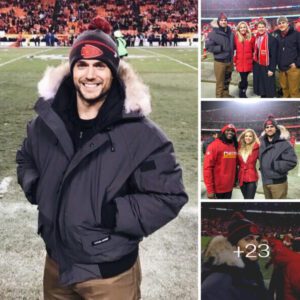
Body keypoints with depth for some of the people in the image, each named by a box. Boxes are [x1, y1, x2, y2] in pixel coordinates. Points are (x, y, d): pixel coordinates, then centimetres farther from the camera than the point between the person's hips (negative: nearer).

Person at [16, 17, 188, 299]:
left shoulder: (141, 134, -18)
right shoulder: (47, 122, -2)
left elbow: (169, 196, -16)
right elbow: (26, 158, 19)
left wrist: (111, 214, -22)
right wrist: (34, 188, 0)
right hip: (56, 263, 5)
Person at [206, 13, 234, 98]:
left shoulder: (230, 32, 4)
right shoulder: (214, 33, -14)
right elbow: (208, 47, -15)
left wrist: (231, 53, 8)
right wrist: (220, 48, -21)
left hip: (229, 61, 6)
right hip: (220, 61, -6)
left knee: (227, 80, 18)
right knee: (220, 81, 3)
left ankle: (226, 94, 34)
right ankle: (219, 96, 15)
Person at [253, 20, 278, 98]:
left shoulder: (271, 39, -12)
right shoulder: (256, 38, 8)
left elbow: (274, 55, -13)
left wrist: (271, 69, -16)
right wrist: (254, 65, 8)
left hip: (267, 67, -6)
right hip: (257, 67, 6)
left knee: (269, 88, -1)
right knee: (261, 87, 13)